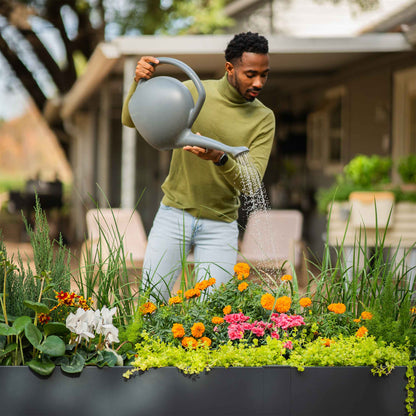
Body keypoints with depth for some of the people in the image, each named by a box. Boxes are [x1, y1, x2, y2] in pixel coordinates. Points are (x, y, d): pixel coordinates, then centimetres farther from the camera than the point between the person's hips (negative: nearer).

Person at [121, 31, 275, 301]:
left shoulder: (263, 119, -3)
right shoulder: (193, 92, -3)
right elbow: (131, 119, -2)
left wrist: (219, 158, -34)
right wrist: (140, 83, -22)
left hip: (220, 225, 0)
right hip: (175, 214, 0)